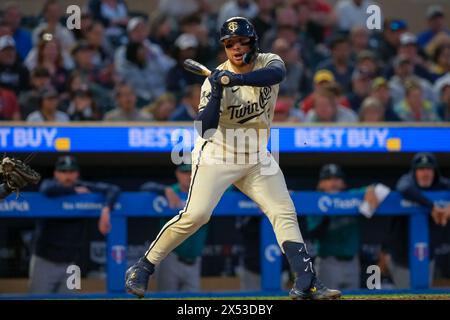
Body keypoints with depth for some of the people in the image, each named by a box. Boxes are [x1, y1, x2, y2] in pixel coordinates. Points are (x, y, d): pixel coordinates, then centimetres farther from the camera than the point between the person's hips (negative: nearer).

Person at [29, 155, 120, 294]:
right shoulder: (48, 184, -4)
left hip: (69, 264, 3)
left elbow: (113, 189, -9)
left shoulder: (84, 188, 1)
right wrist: (75, 191, -15)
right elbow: (48, 190, -30)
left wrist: (105, 210, -29)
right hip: (44, 261, -3)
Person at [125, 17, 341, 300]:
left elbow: (276, 74, -33)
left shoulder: (268, 62, -6)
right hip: (218, 156, -4)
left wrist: (235, 79, -44)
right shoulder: (215, 80, -14)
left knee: (285, 212, -4)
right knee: (195, 215, -16)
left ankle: (307, 283, -4)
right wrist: (216, 94, -33)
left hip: (257, 157, 4)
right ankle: (142, 269, -5)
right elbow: (205, 129, -21)